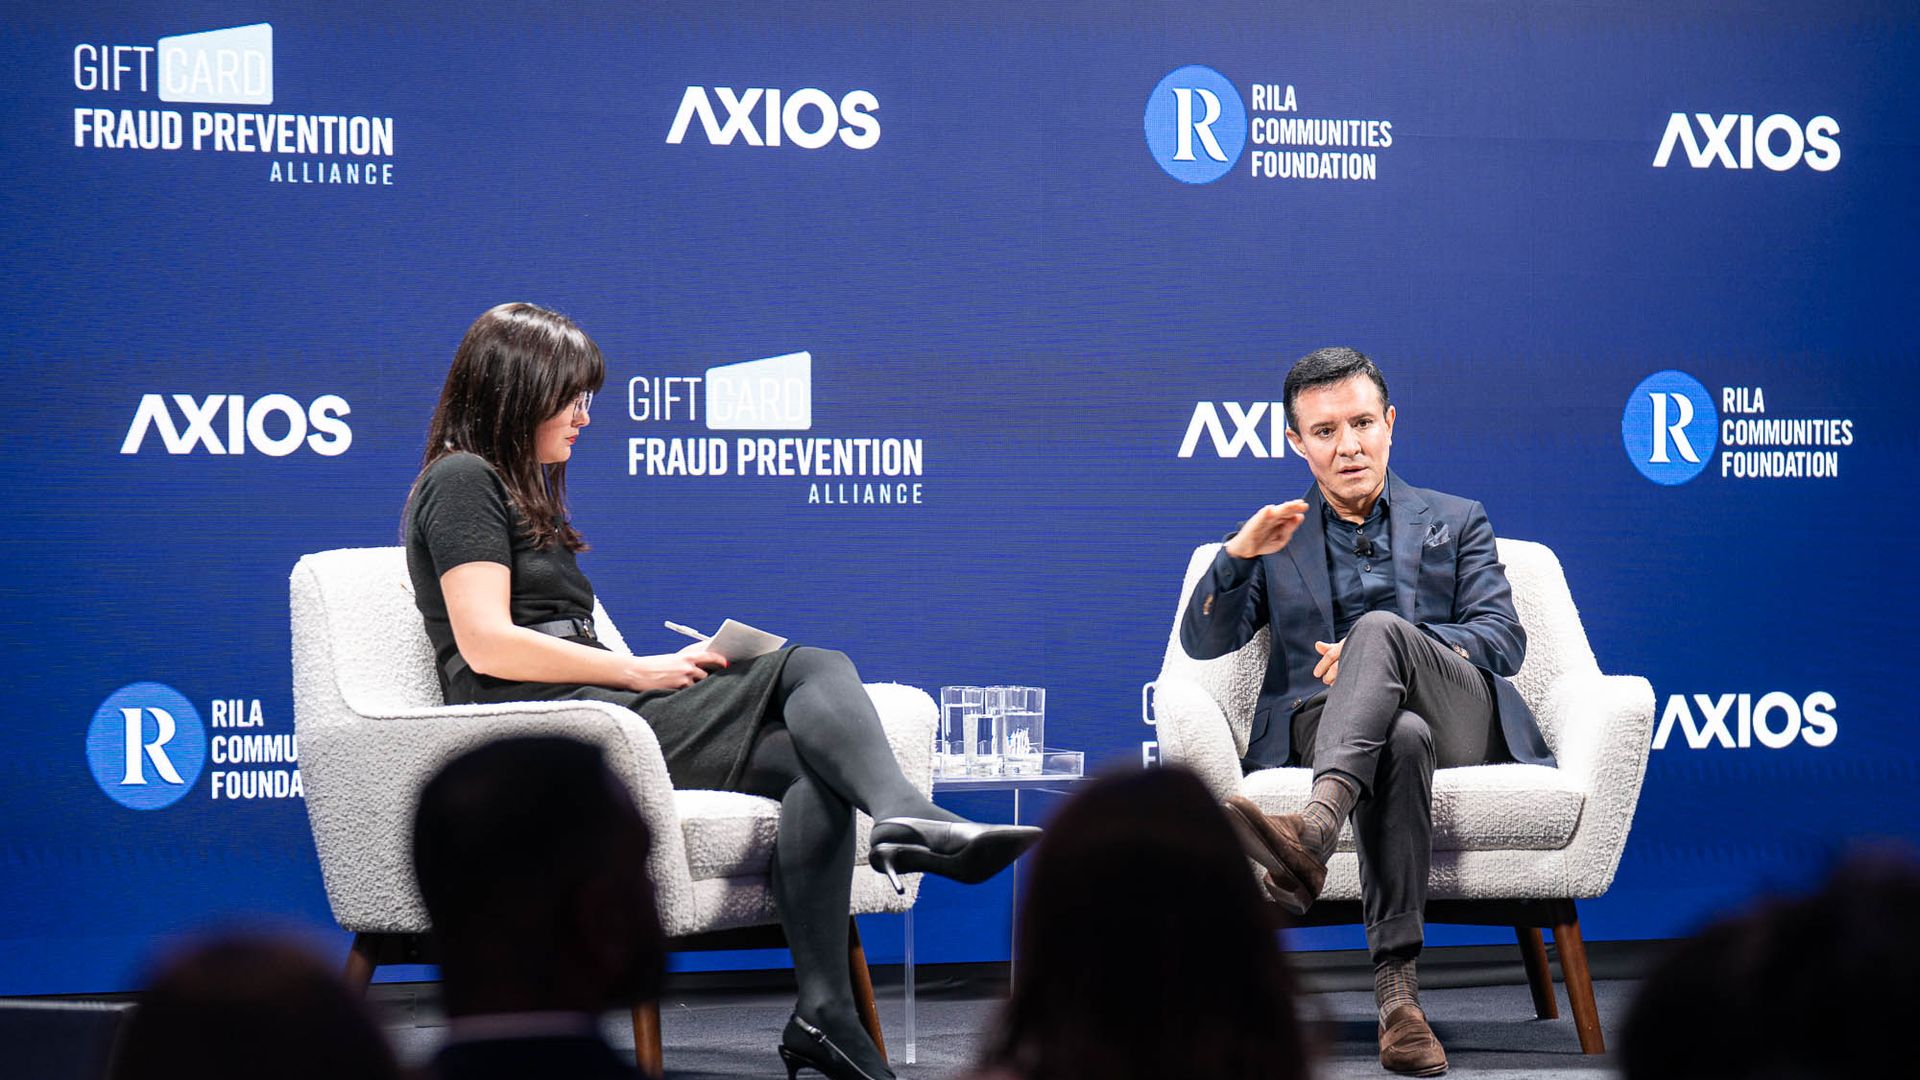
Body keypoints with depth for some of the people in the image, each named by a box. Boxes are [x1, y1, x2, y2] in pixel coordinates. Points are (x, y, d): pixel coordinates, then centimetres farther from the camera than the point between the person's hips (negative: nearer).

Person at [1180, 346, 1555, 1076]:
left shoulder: (1456, 523, 23)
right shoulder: (1279, 539, 25)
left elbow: (1503, 641, 7)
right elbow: (1204, 643, 11)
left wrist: (1374, 648, -9)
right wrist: (1238, 555, -9)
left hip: (1459, 720, 0)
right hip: (1322, 728, 0)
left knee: (1379, 627, -34)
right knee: (1402, 740, -39)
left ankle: (1311, 835, -60)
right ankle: (1395, 987, -54)